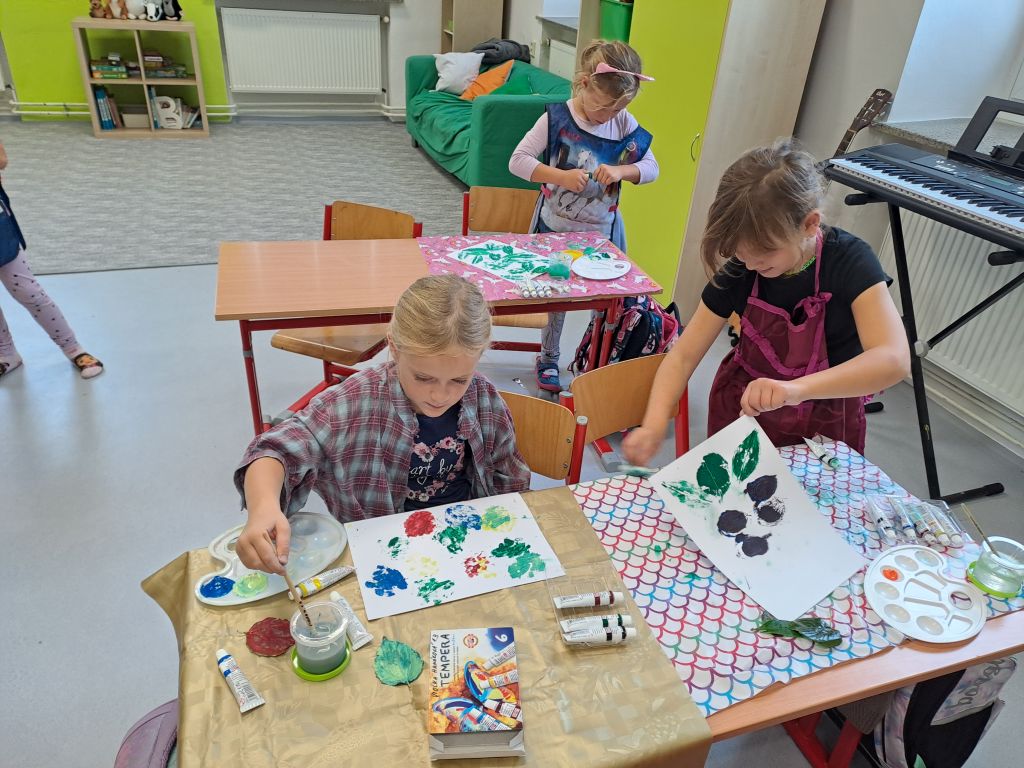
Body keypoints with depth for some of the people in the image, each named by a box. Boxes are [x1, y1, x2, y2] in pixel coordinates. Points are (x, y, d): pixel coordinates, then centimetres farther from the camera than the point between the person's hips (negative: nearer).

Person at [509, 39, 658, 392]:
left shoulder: (625, 123, -5)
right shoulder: (557, 118, -14)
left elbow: (652, 168, 0)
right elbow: (517, 161, -15)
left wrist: (621, 171, -21)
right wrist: (560, 176, -29)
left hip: (602, 231, 3)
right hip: (556, 228, -2)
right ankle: (548, 359, 33)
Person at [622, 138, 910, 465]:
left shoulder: (850, 262, -24)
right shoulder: (737, 272, -17)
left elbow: (894, 359, -38)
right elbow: (684, 354, -17)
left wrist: (796, 388, -54)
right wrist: (654, 426, -34)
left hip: (823, 426, -1)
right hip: (742, 411, 2)